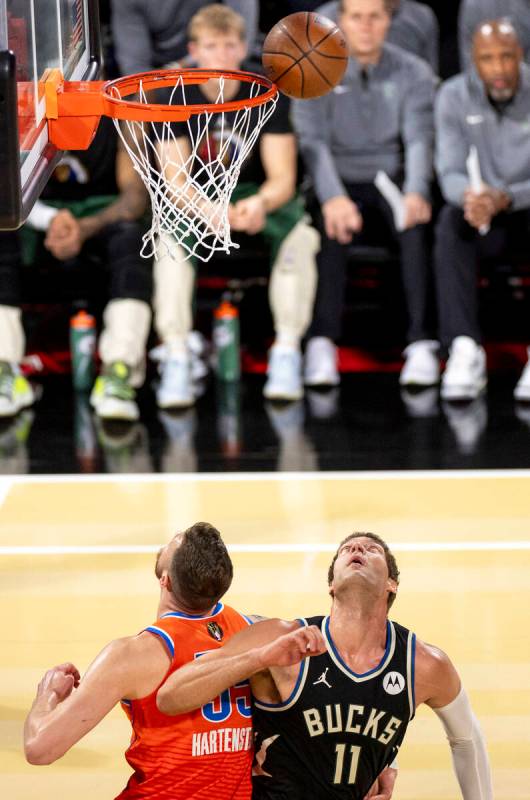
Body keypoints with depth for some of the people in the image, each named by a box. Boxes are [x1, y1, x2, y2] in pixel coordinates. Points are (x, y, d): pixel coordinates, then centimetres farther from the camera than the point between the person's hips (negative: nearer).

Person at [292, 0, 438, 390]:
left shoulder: (414, 73, 3)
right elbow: (312, 139, -13)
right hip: (339, 181, -1)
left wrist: (416, 192, -31)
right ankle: (322, 343, -39)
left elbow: (419, 139, -8)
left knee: (416, 222, -33)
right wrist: (333, 197, -33)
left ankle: (421, 343, -35)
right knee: (332, 226, -36)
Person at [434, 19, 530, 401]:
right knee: (452, 219, -31)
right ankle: (465, 350, -40)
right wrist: (470, 197, -37)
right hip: (490, 225, 2)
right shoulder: (454, 97, -9)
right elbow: (450, 173, -12)